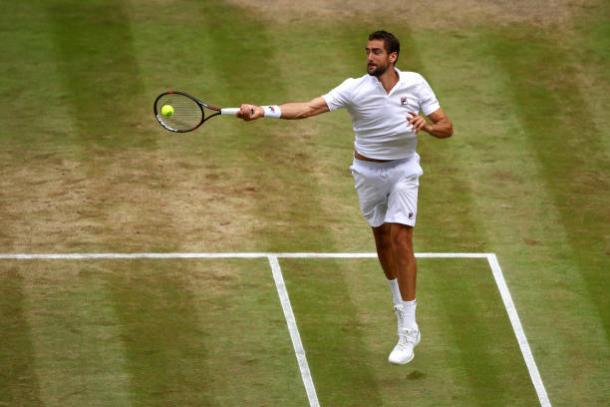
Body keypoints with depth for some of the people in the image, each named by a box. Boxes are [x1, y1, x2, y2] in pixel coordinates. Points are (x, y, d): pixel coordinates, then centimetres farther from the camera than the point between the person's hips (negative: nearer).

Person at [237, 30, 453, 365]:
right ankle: (400, 303, 38)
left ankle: (408, 332, -11)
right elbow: (309, 108, -25)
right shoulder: (355, 89, -15)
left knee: (401, 239, -13)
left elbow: (446, 128, -6)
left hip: (403, 170, -2)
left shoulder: (416, 84, -10)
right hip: (368, 171, 2)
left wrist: (427, 125, -30)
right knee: (381, 237, 13)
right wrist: (262, 111, -37)